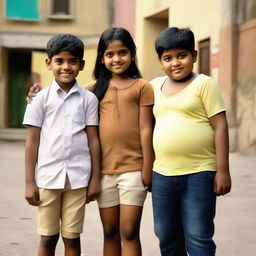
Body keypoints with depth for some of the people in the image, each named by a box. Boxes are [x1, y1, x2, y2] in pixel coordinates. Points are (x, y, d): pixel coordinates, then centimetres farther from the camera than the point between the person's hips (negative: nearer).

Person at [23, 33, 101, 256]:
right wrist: (29, 182, 0)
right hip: (47, 177, 0)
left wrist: (96, 178, 2)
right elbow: (32, 141, 2)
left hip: (78, 178, 0)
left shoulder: (88, 99, 3)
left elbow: (93, 140, 4)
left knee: (72, 237, 7)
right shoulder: (42, 98, 2)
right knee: (48, 238, 7)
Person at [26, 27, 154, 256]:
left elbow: (145, 129, -3)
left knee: (129, 232, -2)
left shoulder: (141, 86, 0)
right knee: (110, 232, 11)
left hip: (132, 169, -3)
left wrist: (147, 169, -7)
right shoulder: (96, 88, 9)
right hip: (104, 169, 4)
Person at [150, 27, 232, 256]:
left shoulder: (204, 84, -4)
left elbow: (220, 126, -7)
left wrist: (222, 170, -12)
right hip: (162, 175, 6)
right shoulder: (156, 85, 12)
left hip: (199, 175, -6)